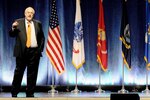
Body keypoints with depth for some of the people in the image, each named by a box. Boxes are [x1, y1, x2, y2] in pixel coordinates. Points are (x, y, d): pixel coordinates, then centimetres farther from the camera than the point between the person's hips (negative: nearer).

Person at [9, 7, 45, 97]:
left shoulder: (38, 24, 10)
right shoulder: (18, 22, 5)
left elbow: (42, 37, 15)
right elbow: (11, 35, 1)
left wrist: (40, 48, 5)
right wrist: (13, 28, -19)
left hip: (34, 52, 2)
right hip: (22, 51, -2)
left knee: (32, 74, 4)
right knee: (19, 72, 2)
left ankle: (30, 94, 11)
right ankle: (14, 93, 11)